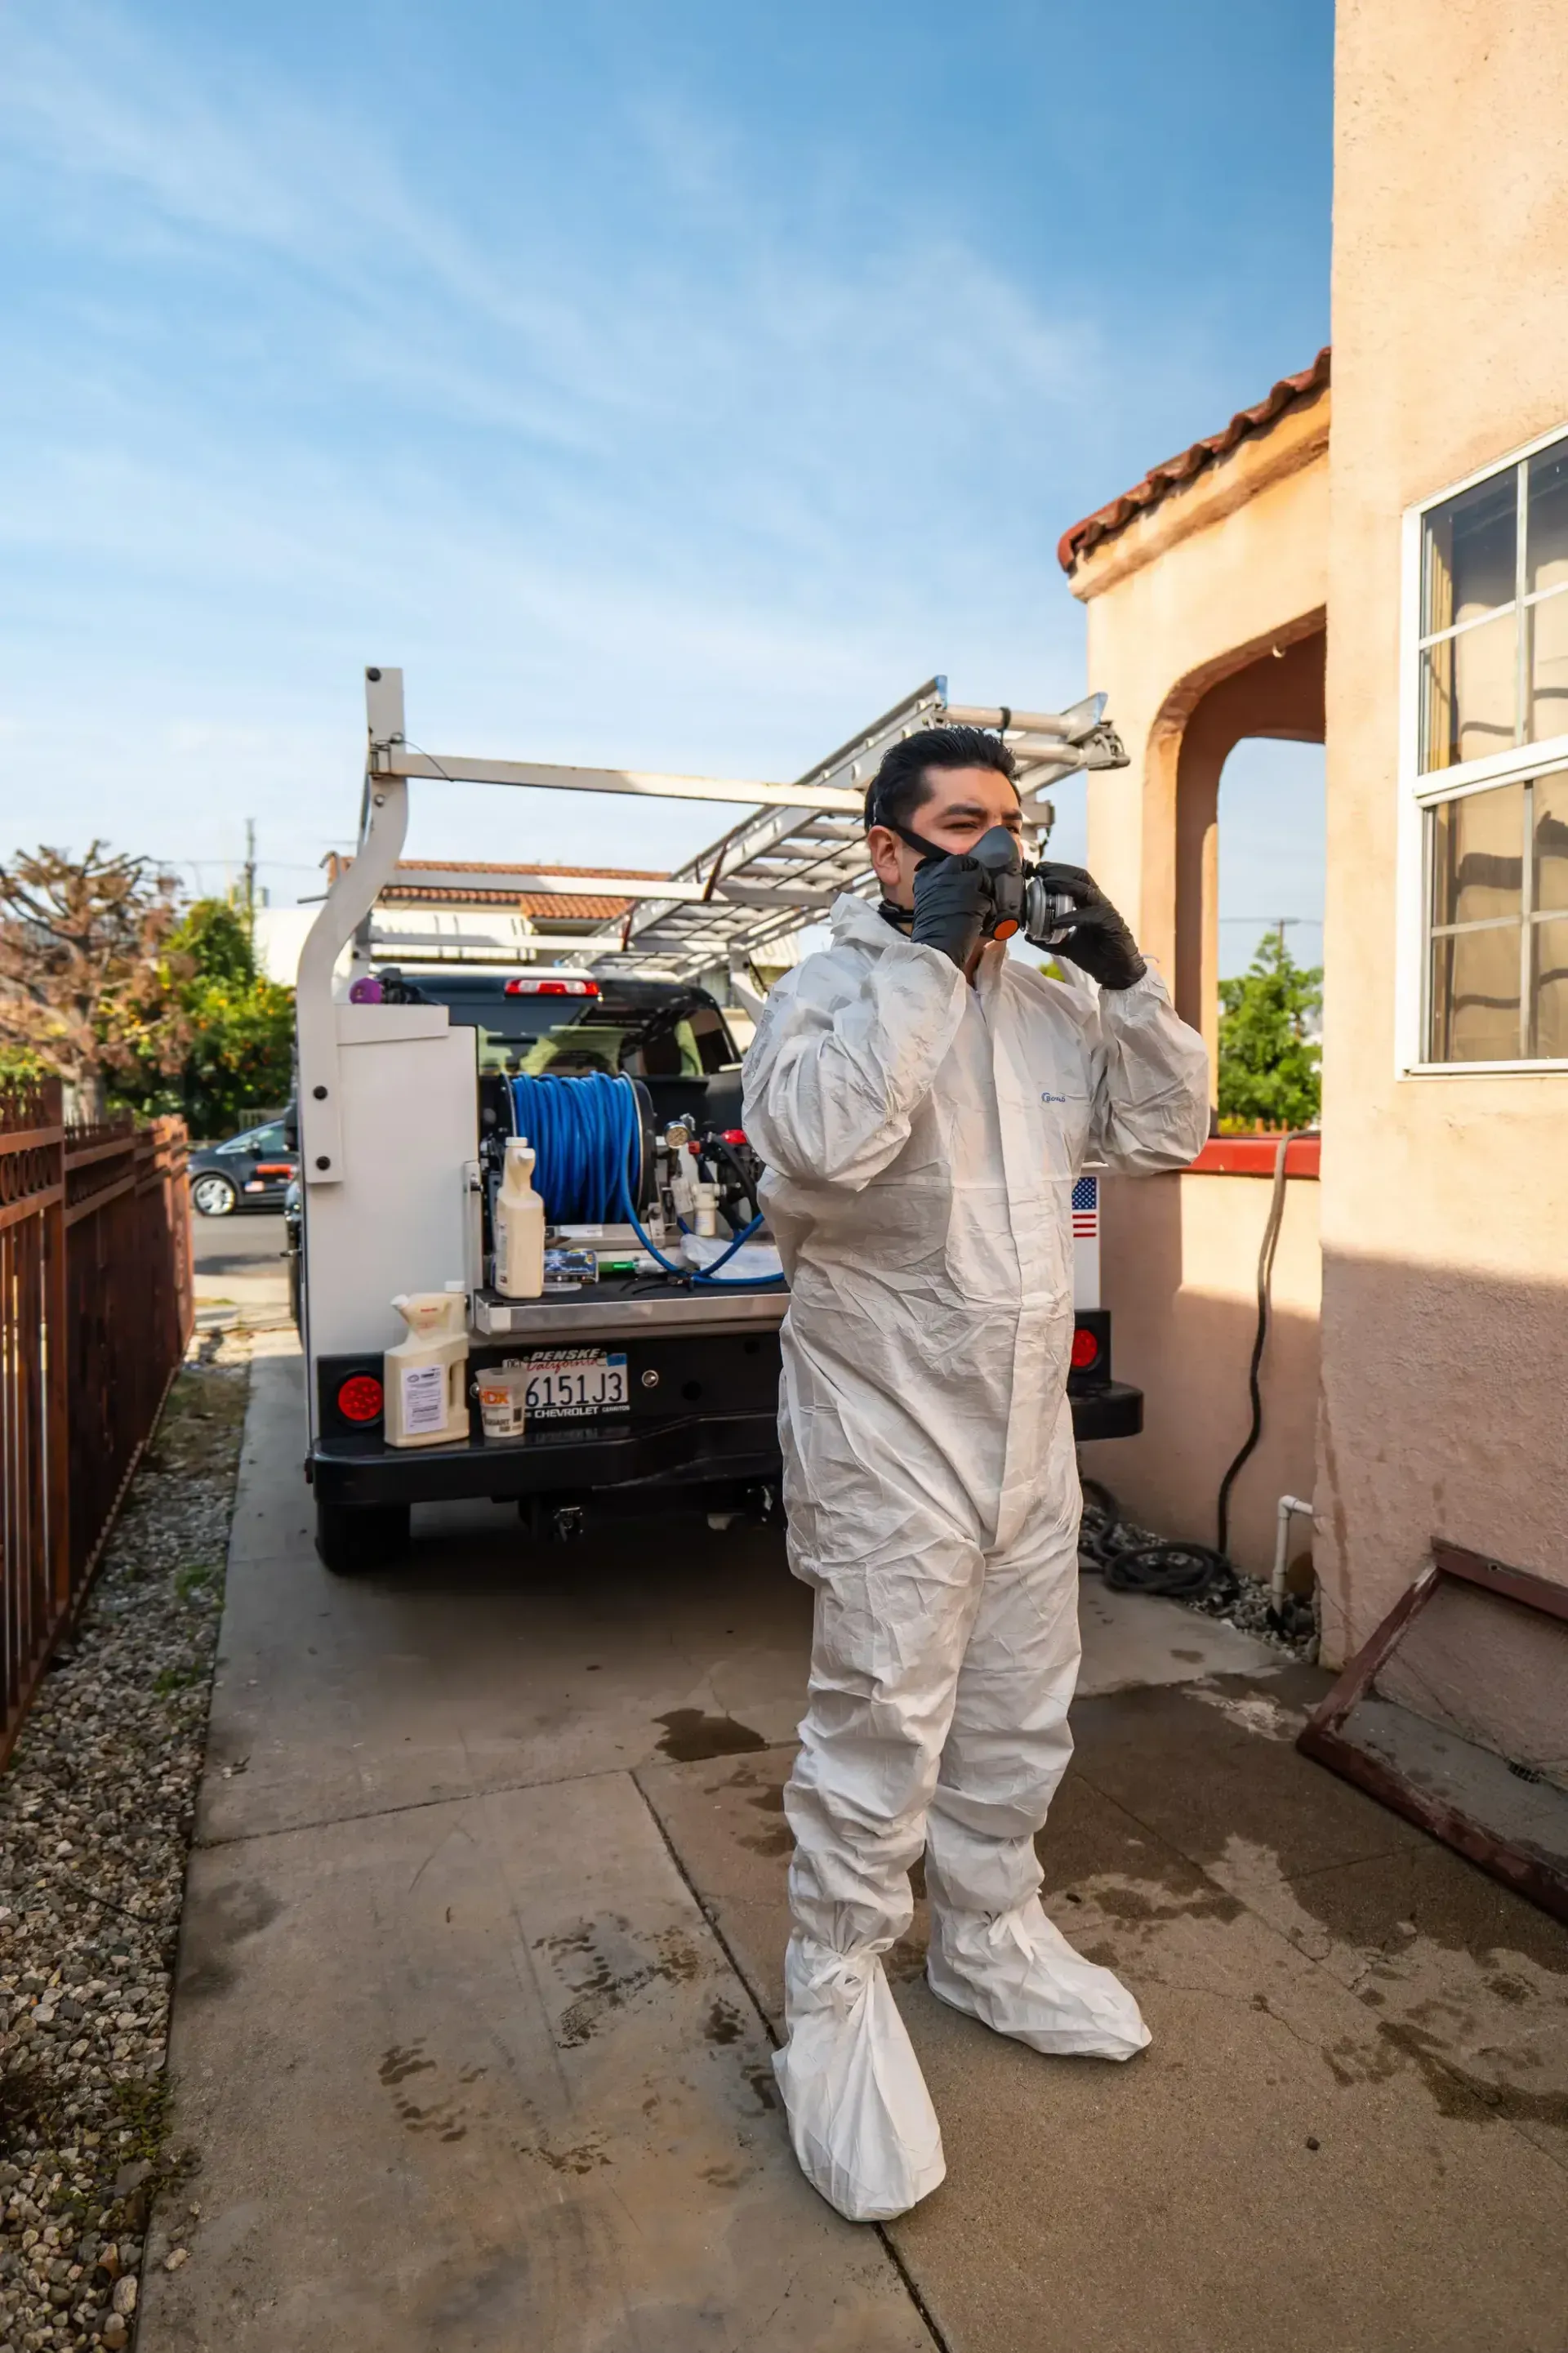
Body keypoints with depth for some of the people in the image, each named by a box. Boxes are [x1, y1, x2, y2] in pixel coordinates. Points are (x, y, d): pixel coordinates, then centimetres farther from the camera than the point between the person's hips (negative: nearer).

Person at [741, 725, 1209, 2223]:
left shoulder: (1050, 1007, 9)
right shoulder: (832, 993, -11)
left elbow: (1166, 1132, 10)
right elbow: (823, 1140, -30)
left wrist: (1125, 976, -2)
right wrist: (926, 959, -26)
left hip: (1028, 1433, 7)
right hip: (887, 1439, -7)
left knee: (1018, 1719, 20)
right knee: (880, 1731, 3)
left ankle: (988, 1939, 43)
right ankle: (837, 1997, 26)